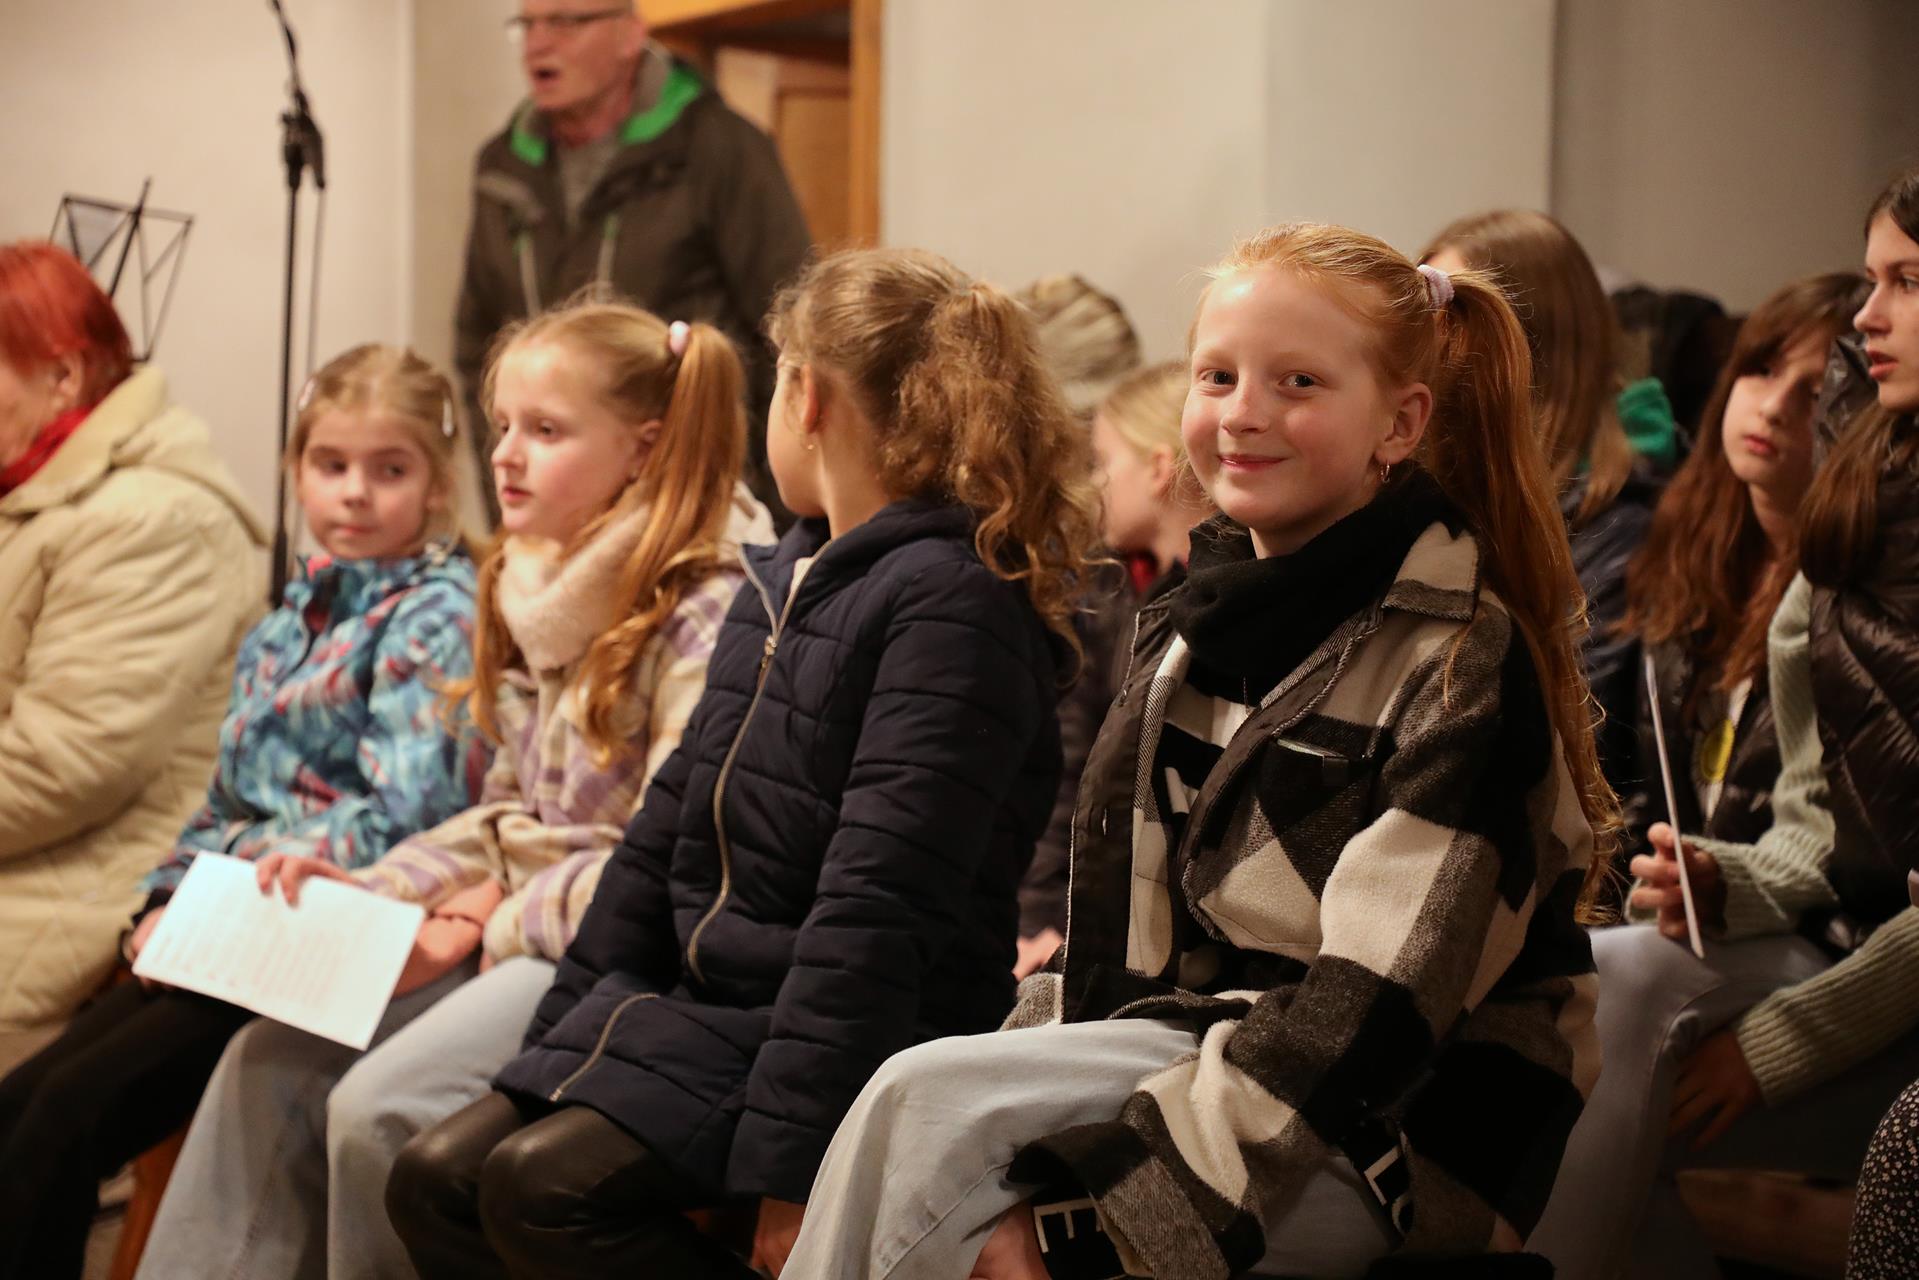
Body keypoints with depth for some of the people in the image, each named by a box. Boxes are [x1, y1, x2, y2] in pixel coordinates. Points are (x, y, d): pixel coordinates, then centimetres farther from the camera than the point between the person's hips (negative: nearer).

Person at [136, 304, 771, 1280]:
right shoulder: (539, 593, 12)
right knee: (271, 1060, -2)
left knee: (381, 1106, -22)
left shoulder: (703, 614, -17)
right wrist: (366, 891, 3)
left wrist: (489, 929, -14)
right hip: (516, 928, 9)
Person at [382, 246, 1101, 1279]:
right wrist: (555, 1049, 14)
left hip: (857, 1041, -9)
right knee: (436, 1179, -5)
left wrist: (791, 1160, -24)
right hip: (701, 1001, 9)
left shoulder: (951, 604, -15)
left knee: (543, 1190, -24)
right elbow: (668, 833, 18)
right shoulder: (780, 584, 15)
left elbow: (876, 908, -22)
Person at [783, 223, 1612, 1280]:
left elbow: (1373, 1009, -21)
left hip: (1392, 1149, -7)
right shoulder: (1191, 631, 11)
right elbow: (1116, 918, 15)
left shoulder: (1461, 664, -12)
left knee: (927, 1103, -24)